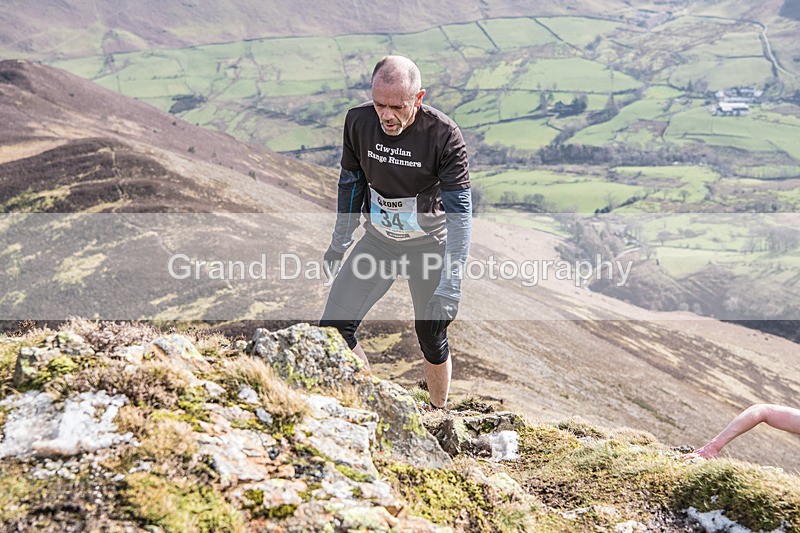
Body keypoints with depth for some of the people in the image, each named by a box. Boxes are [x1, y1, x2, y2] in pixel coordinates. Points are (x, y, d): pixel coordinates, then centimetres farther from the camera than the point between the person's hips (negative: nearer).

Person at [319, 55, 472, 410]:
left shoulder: (443, 135, -24)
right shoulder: (358, 121, -13)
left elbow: (460, 211, -25)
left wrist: (449, 287, -31)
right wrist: (338, 245, 11)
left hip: (428, 245, -3)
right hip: (378, 241, 3)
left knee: (431, 339, 6)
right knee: (333, 327, -7)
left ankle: (439, 415, 33)